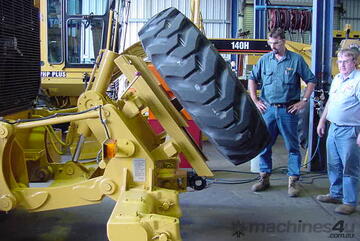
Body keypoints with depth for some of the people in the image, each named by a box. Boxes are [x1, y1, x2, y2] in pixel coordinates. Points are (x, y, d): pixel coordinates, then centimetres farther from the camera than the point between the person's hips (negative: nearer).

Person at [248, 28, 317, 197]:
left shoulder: (296, 59, 1)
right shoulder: (264, 59, 8)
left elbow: (311, 81, 4)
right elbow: (252, 79, 15)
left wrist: (303, 101, -3)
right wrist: (255, 101, 7)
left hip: (288, 110, -3)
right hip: (267, 109, 3)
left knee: (292, 146, 2)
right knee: (263, 144, 8)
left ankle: (294, 180, 10)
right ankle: (264, 178, 21)